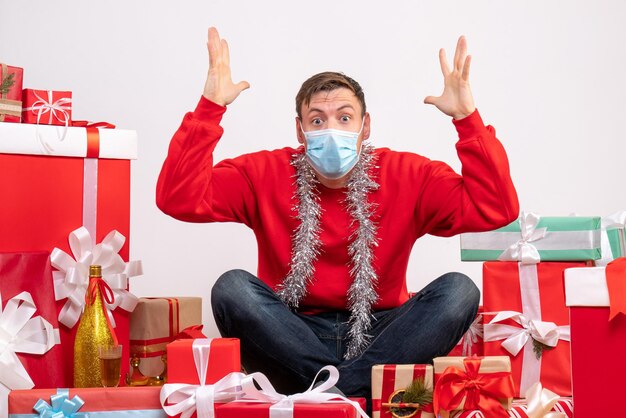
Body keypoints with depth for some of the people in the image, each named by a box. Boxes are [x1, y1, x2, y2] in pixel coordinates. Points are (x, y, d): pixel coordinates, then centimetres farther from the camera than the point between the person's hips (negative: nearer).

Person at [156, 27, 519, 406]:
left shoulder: (408, 177, -2)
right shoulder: (265, 175, -2)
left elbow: (496, 208, -11)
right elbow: (179, 199, -14)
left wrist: (467, 118, -19)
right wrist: (210, 107, -20)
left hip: (377, 338, 1)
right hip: (290, 339, -1)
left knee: (458, 290, -23)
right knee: (232, 287, -27)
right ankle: (351, 394, -27)